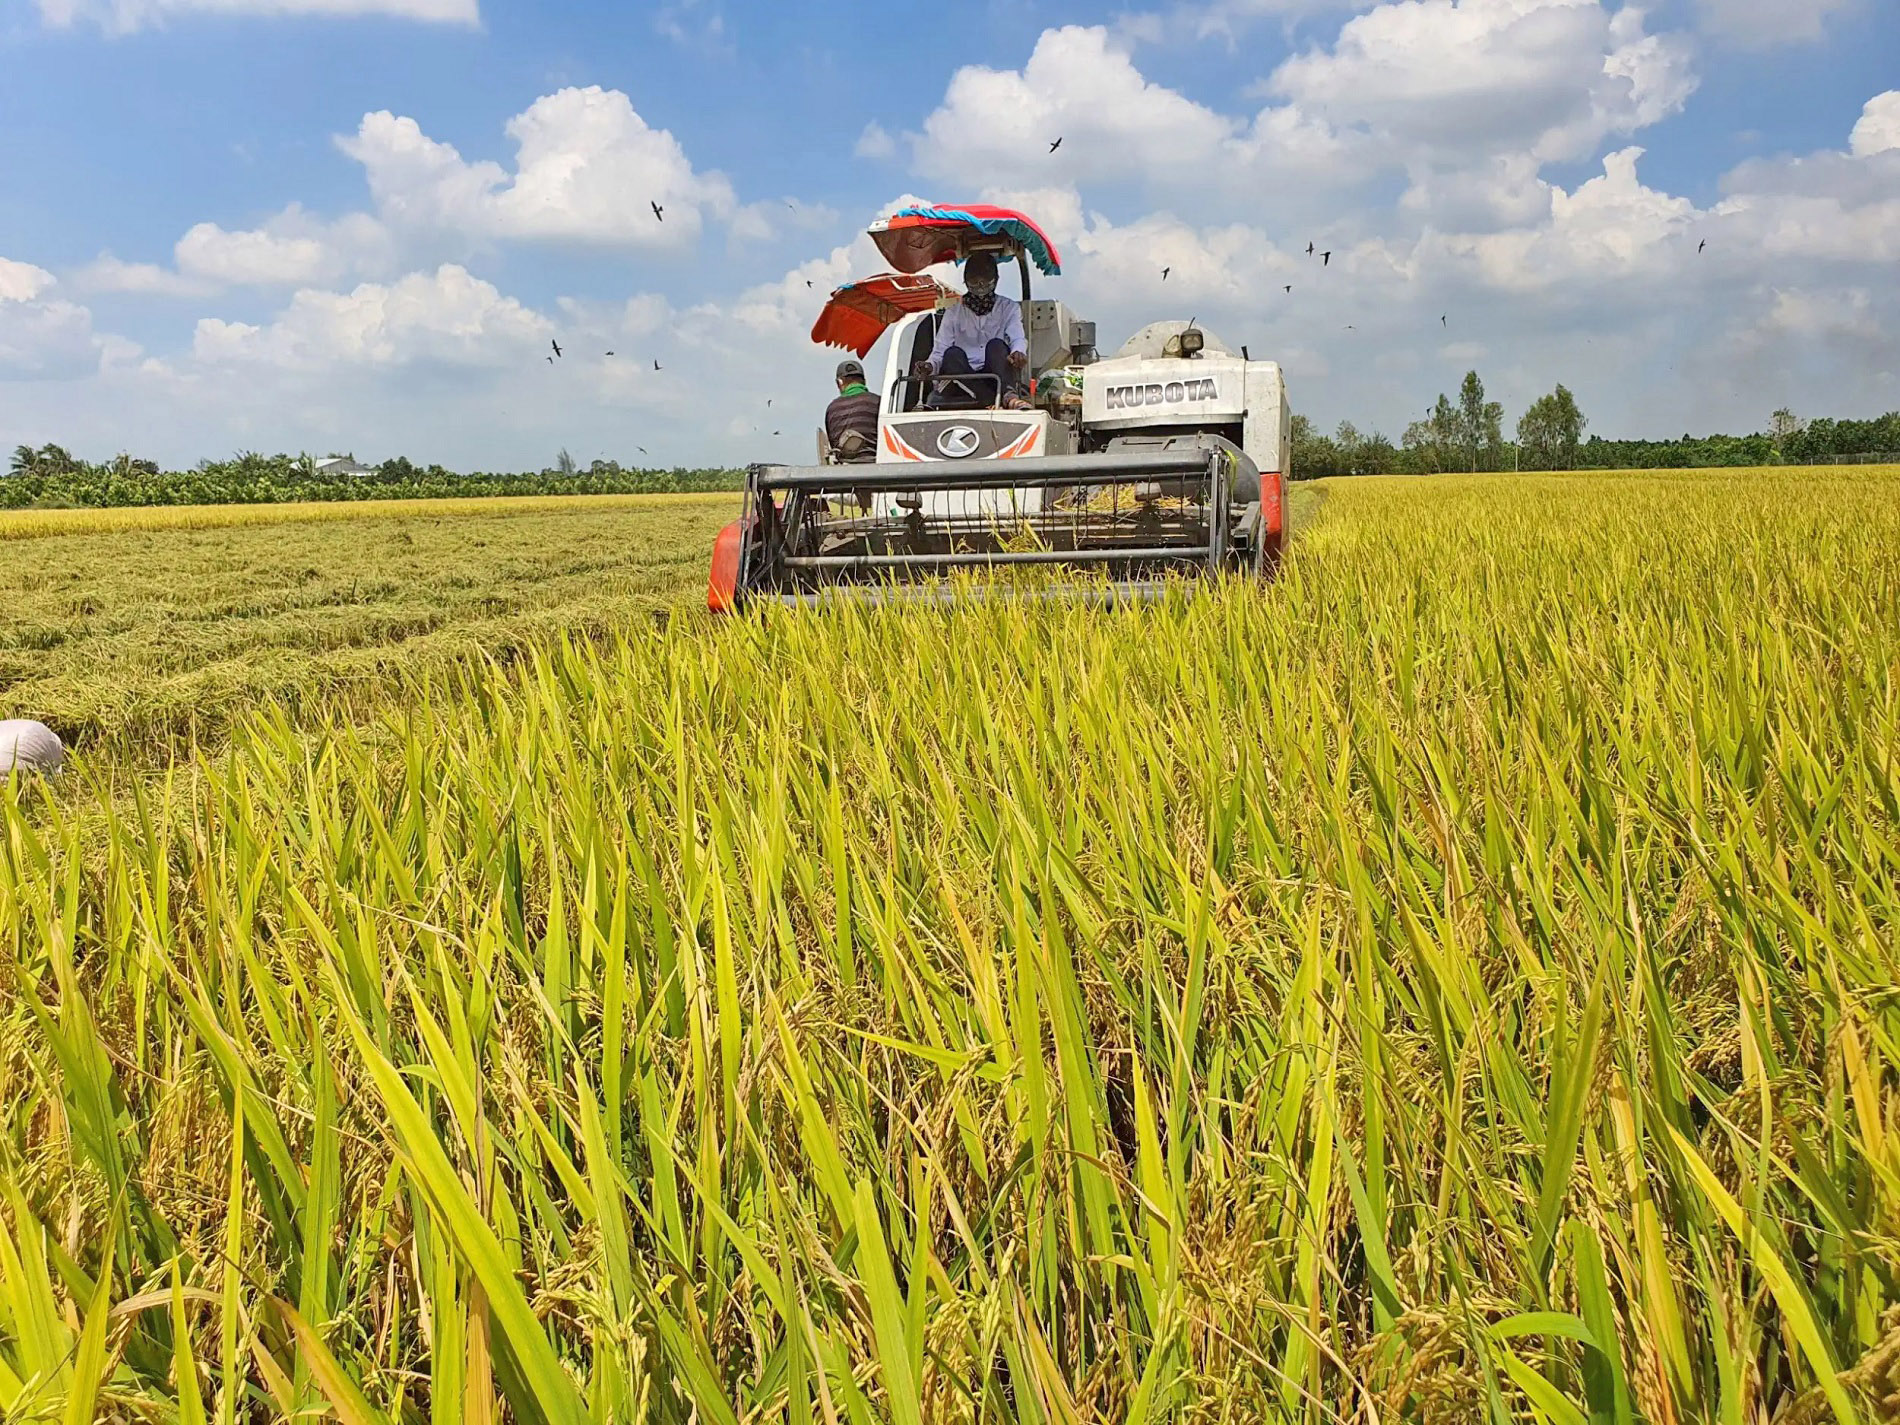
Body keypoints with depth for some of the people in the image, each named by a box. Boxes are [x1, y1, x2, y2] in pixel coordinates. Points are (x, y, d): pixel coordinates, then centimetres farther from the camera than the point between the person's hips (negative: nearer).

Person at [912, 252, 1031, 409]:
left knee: (996, 345, -26)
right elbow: (940, 351, 6)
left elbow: (1018, 338, -5)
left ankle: (1009, 395, -52)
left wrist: (1018, 352, -32)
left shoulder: (1008, 308, 15)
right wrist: (930, 366, -19)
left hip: (997, 378, -1)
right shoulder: (954, 312, 17)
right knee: (953, 354, -28)